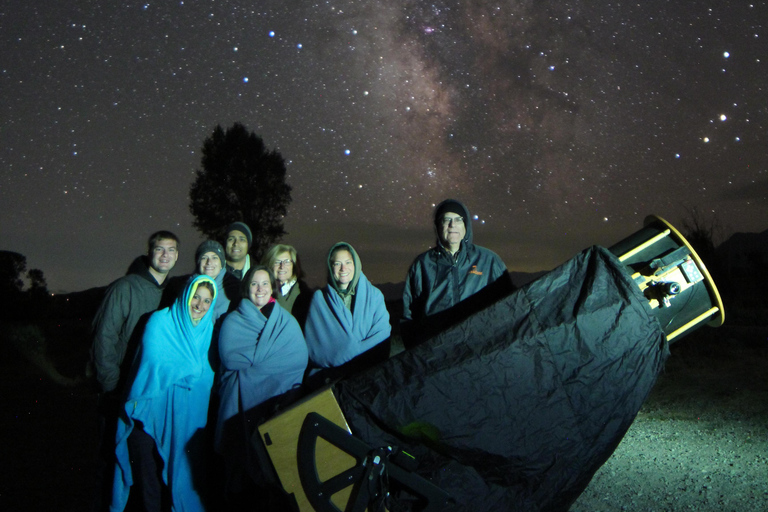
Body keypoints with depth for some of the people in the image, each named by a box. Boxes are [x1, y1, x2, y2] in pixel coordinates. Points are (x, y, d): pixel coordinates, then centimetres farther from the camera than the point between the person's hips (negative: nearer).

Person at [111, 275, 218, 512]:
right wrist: (193, 370, -8)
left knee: (177, 470, 9)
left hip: (185, 418, 4)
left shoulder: (209, 330, 9)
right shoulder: (160, 321, -4)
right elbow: (153, 364, -15)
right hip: (152, 410, -4)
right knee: (149, 471, -1)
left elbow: (208, 374, 6)